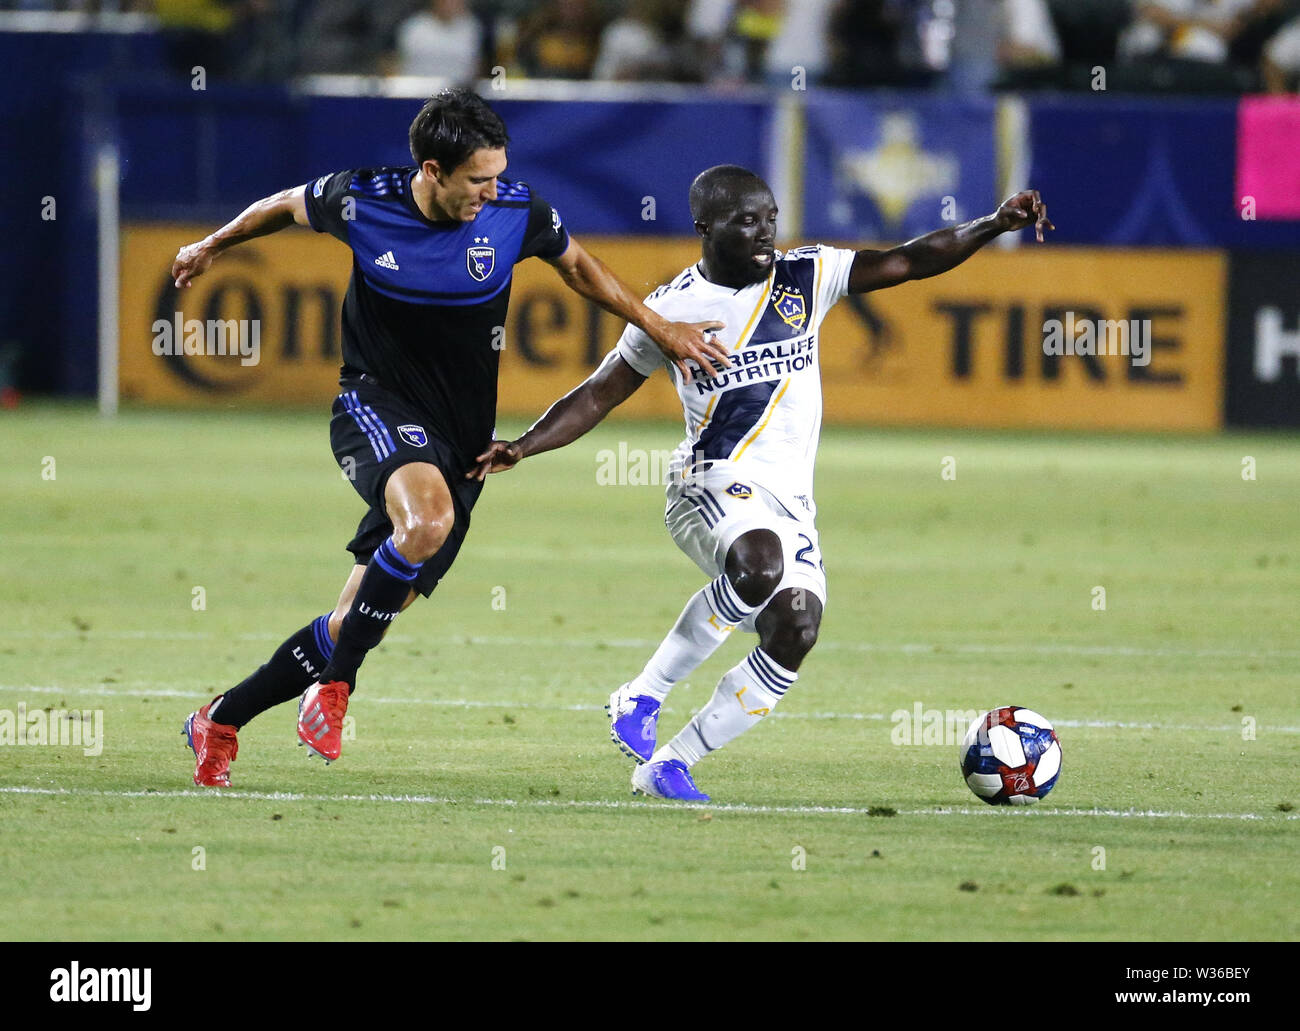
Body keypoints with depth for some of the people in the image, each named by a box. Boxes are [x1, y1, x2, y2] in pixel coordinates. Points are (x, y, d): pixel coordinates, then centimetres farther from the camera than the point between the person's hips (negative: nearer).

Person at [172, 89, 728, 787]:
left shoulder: (517, 212, -8)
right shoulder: (361, 202, -11)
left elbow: (575, 265, 14)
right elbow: (288, 206, 11)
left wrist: (660, 329, 12)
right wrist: (213, 246, 27)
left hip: (460, 437, 3)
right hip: (376, 407, -3)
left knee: (361, 621, 0)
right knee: (427, 519, -36)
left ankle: (221, 720, 18)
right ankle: (332, 689, -20)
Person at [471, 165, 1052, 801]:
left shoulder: (806, 278, 8)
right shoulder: (672, 309, 2)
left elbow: (911, 262, 6)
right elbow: (599, 395, 9)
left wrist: (993, 225, -8)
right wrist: (522, 447, -4)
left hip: (790, 501, 5)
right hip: (712, 486, -5)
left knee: (793, 633, -13)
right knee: (759, 563, -36)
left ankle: (667, 764, 0)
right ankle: (641, 697, -20)